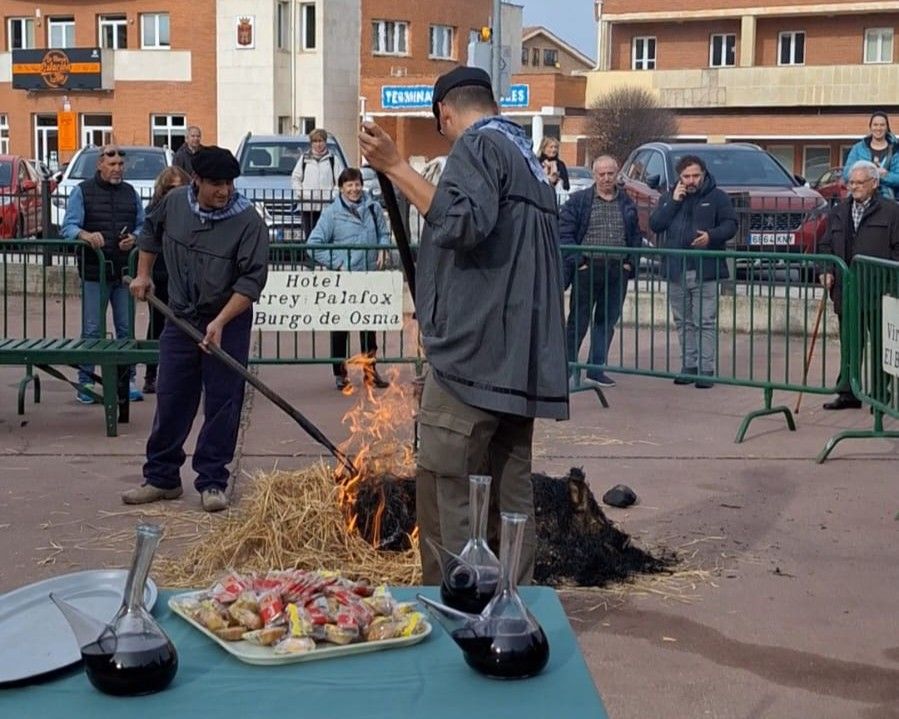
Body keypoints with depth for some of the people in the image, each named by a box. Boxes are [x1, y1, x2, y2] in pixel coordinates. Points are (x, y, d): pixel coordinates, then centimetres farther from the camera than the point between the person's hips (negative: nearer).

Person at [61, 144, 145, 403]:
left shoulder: (130, 193, 13)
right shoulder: (83, 192, 1)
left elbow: (142, 226, 14)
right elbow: (68, 227, -6)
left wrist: (134, 238, -9)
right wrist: (85, 235, -28)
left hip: (125, 272, 3)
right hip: (94, 272, -3)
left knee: (126, 328, 8)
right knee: (91, 329, 0)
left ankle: (128, 379, 16)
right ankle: (85, 380, 7)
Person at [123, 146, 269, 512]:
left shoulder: (248, 221, -19)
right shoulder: (174, 202, -4)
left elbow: (252, 280, -21)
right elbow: (151, 232, 19)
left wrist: (220, 322, -27)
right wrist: (143, 274, 16)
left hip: (229, 321, -4)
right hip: (180, 318, 4)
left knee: (222, 403, -1)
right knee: (170, 399, 8)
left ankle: (212, 482, 9)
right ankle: (161, 478, 20)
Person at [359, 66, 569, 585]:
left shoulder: (478, 145, -4)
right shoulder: (529, 157, 24)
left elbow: (465, 220, -23)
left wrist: (396, 167, -19)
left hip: (475, 353, -9)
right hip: (521, 361, 9)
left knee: (445, 494, -7)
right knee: (510, 495, 11)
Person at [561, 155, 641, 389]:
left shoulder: (627, 203, 13)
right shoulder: (578, 200, 1)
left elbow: (636, 236, 17)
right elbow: (565, 233, -3)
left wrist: (630, 262, 4)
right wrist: (577, 262, -11)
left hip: (617, 272, 4)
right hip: (587, 269, -4)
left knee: (607, 321, 7)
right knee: (578, 321, 0)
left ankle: (596, 370, 15)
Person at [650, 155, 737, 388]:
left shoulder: (717, 197, 2)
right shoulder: (669, 197, 13)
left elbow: (730, 225, -2)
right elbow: (655, 225, 2)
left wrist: (712, 236, -21)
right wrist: (674, 201, -6)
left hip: (705, 271, -4)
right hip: (676, 271, 4)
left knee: (705, 323, -5)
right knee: (683, 323, 10)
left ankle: (706, 369, -3)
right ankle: (688, 366, 18)